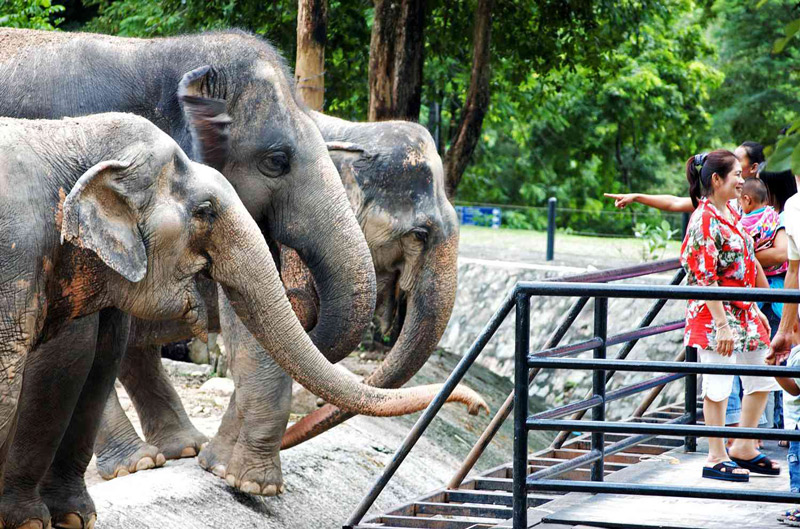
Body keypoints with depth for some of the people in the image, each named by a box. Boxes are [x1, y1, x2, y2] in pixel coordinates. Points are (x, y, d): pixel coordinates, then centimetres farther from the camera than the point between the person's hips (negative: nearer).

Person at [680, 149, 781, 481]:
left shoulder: (732, 215, 12)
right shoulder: (705, 219, -16)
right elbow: (705, 276, -20)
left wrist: (755, 309, 19)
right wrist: (722, 324, -23)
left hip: (742, 310, 9)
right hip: (714, 314, -9)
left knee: (763, 379, 12)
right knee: (719, 386, -3)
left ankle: (743, 448, 23)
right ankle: (717, 458, 6)